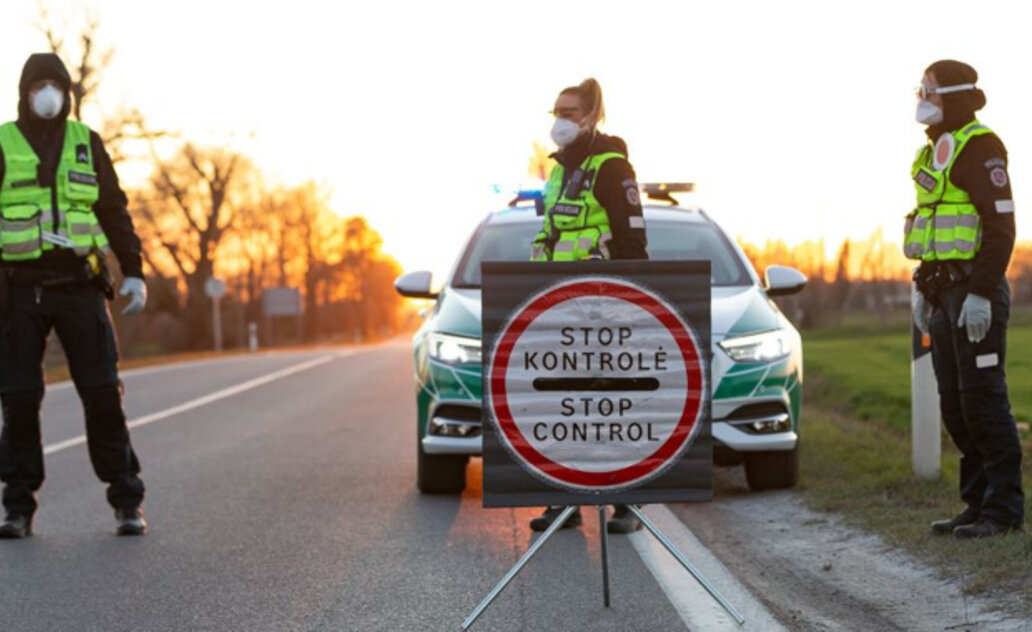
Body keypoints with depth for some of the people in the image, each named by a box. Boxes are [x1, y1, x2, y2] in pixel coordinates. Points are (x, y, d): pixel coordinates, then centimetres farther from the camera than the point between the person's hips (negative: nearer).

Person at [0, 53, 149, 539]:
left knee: (103, 393, -4)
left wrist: (134, 273, 0)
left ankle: (127, 503, 5)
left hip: (78, 285, 1)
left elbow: (115, 212, 10)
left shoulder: (86, 144, 8)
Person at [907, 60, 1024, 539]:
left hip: (976, 295, -10)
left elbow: (1000, 225, -18)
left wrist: (981, 293, -22)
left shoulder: (980, 148, -11)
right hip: (944, 296, 10)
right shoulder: (934, 153, 17)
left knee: (983, 399, -8)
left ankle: (1004, 509, -3)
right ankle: (978, 503, 17)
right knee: (955, 406, 10)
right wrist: (922, 288, 20)